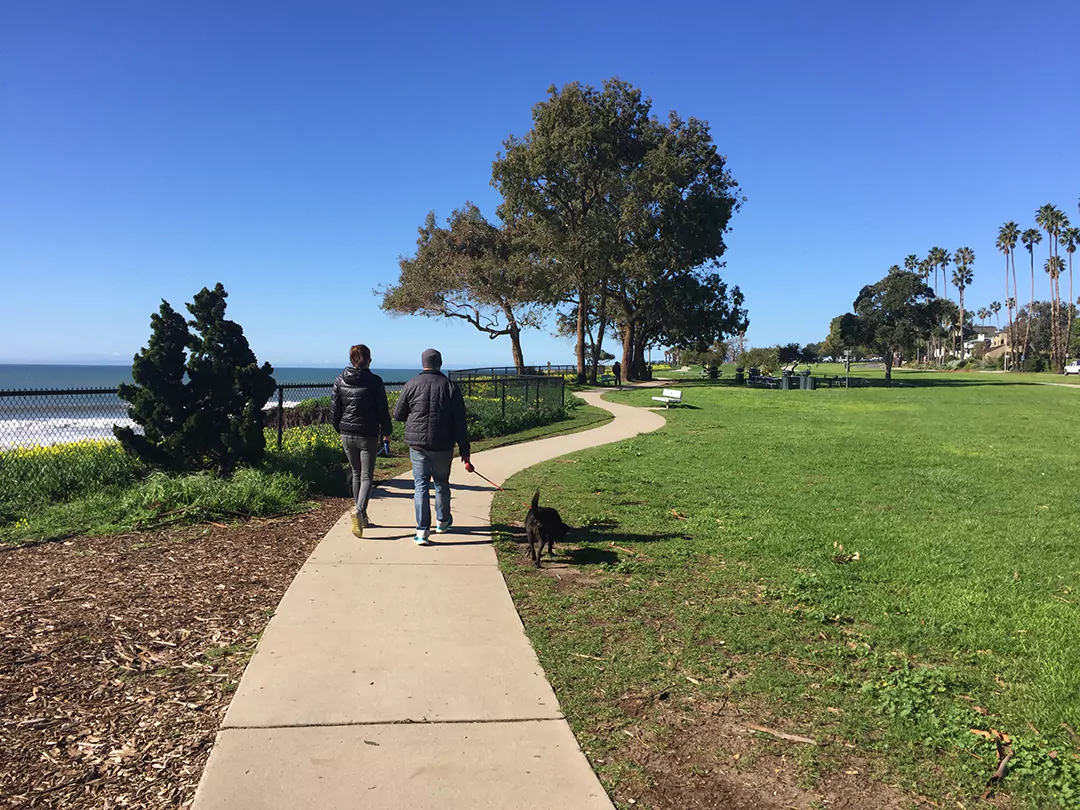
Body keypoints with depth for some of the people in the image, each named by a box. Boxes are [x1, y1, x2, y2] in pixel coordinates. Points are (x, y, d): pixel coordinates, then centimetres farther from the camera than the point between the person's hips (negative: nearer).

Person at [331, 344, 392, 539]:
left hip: (347, 435, 4)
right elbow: (383, 410, -6)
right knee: (367, 476, 2)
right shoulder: (374, 381, -11)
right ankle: (359, 510, -22)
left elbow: (334, 410, 5)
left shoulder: (340, 380, 0)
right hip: (368, 436, -4)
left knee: (356, 474, 18)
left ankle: (362, 517, 26)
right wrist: (387, 432, 10)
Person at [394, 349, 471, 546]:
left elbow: (398, 415, 4)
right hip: (443, 446, 1)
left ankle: (422, 530, -6)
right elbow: (460, 424, -4)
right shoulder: (450, 387, -2)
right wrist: (465, 452, 0)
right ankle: (443, 521, 36)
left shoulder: (411, 385, -3)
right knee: (441, 483, 18)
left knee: (421, 485, 3)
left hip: (417, 444, 0)